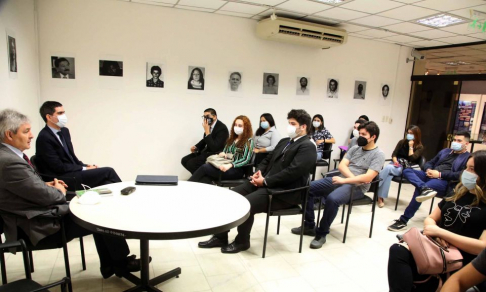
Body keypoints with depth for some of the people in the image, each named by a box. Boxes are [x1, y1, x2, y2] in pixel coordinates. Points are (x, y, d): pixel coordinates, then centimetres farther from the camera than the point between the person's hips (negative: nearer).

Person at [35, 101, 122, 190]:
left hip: (72, 173, 7)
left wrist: (86, 166, 0)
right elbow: (59, 167, -15)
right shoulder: (44, 138, -13)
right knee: (108, 171, -17)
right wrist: (84, 169, -12)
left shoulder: (64, 131, 10)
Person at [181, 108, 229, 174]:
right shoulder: (209, 125, 1)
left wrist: (207, 131, -26)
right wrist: (196, 147, 1)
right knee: (184, 160, 0)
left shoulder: (222, 128, -20)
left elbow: (214, 148, -27)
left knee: (191, 163, -20)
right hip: (206, 151, 9)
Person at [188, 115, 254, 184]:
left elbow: (246, 160, -13)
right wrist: (222, 154, -2)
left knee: (205, 167, -23)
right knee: (207, 177, -27)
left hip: (237, 170, -6)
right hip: (226, 166, 6)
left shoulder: (249, 141, -2)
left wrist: (230, 165, -27)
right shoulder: (232, 139, 19)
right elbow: (224, 152, 23)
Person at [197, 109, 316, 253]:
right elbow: (267, 159, 22)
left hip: (283, 192, -9)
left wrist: (265, 181, -18)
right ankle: (220, 237, 9)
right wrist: (259, 172, 0)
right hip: (264, 183, 9)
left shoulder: (307, 147, -9)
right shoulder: (284, 141, 19)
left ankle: (242, 242, 0)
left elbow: (292, 172, -20)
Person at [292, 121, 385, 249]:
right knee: (308, 188, -9)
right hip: (341, 180, 7)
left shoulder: (378, 154, -4)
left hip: (357, 187, -7)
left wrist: (345, 180, -18)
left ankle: (321, 234, -17)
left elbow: (368, 177, -16)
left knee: (332, 198, -37)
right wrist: (354, 178, -12)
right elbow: (341, 165, 5)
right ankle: (309, 225, 1)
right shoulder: (355, 148, 14)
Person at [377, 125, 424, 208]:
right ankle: (380, 198, -37)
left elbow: (412, 159, -11)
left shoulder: (420, 147, 4)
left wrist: (411, 146, -8)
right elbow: (394, 154, 9)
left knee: (388, 168, -35)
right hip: (396, 164, 3)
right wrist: (395, 161, -11)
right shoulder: (402, 142, 14)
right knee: (389, 174, -35)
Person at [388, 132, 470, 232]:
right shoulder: (445, 151, 27)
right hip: (430, 176, 7)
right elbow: (429, 163, 26)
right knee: (407, 171, -17)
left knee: (419, 189, -34)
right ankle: (424, 188, -46)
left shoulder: (468, 158, 6)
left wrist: (440, 174, -15)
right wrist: (428, 170, 2)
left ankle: (403, 221, -27)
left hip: (445, 182, -7)